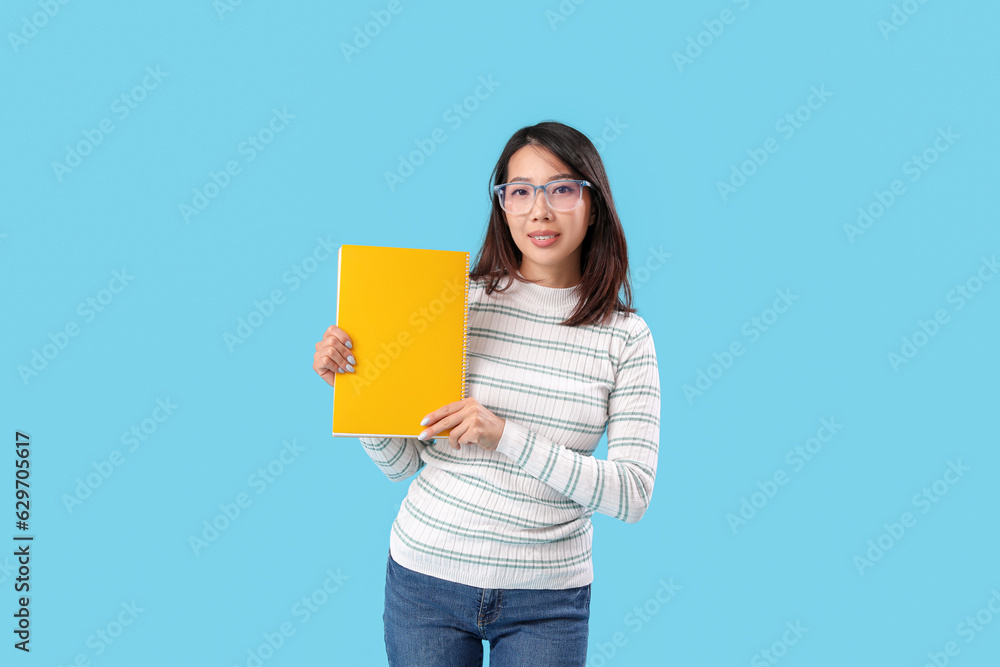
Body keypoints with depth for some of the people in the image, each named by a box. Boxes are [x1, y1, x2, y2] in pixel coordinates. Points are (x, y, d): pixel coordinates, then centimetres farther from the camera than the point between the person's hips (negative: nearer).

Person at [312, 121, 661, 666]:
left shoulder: (626, 336, -5)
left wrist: (507, 437, -21)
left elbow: (633, 495, -12)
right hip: (426, 573, 1)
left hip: (546, 599, 0)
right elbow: (401, 463, 0)